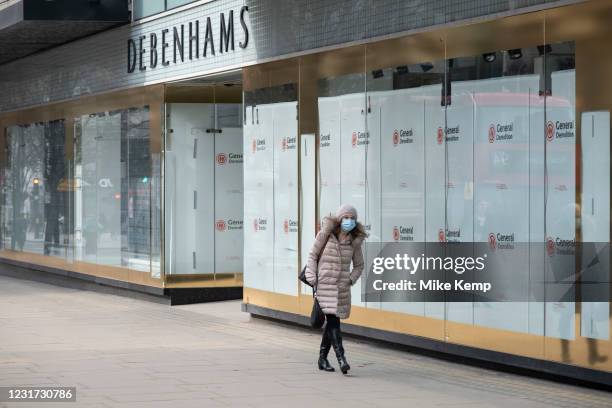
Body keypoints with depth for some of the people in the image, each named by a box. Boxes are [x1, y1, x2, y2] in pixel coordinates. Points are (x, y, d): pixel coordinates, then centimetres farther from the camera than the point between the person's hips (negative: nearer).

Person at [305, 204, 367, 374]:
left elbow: (358, 266, 15)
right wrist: (312, 280, -6)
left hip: (342, 287, 4)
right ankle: (341, 358, -19)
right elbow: (313, 256, 1)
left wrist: (350, 280, 0)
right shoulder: (325, 234, -6)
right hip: (324, 284, -4)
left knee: (332, 322, 10)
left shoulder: (355, 241, 4)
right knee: (333, 321, -14)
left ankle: (322, 359, 22)